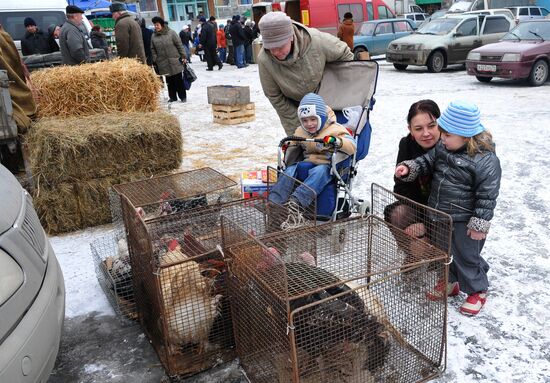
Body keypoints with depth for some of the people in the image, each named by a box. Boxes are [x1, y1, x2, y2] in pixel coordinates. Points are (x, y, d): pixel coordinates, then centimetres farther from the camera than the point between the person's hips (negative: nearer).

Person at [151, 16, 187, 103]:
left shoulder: (171, 33, -2)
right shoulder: (154, 36, 7)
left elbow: (179, 45, -2)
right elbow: (153, 50, 10)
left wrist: (184, 56, -5)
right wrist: (155, 61, 2)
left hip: (175, 61, -3)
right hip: (163, 63, 3)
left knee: (178, 80, 1)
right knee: (169, 81, 7)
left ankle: (183, 96, 11)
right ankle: (172, 97, 17)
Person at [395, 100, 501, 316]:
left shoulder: (486, 161, -23)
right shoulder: (443, 148, -3)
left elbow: (487, 196, -20)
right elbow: (426, 162, 9)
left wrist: (480, 224, -19)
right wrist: (408, 168, -10)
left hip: (464, 221, -7)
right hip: (439, 216, 7)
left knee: (466, 257, 9)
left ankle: (478, 290, 32)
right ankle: (450, 282, 44)